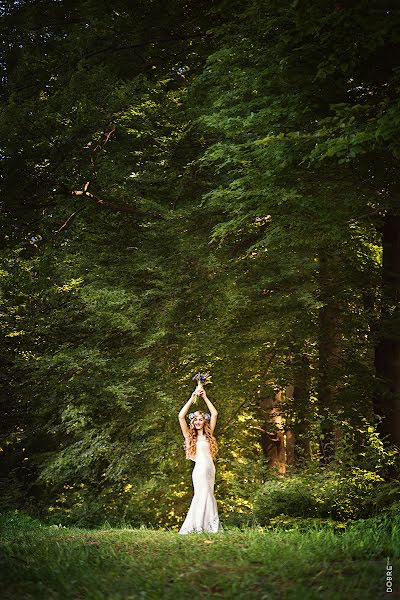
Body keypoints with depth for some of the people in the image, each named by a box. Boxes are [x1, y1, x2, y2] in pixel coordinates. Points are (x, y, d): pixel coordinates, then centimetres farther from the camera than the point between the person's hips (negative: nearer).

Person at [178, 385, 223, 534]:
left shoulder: (208, 435, 16)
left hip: (210, 468, 5)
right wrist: (192, 398, 0)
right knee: (205, 496, -10)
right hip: (200, 468, -5)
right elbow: (181, 416, -2)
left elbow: (214, 414, 14)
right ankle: (212, 526, -6)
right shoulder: (190, 436, 8)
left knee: (206, 497, 5)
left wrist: (205, 397, 12)